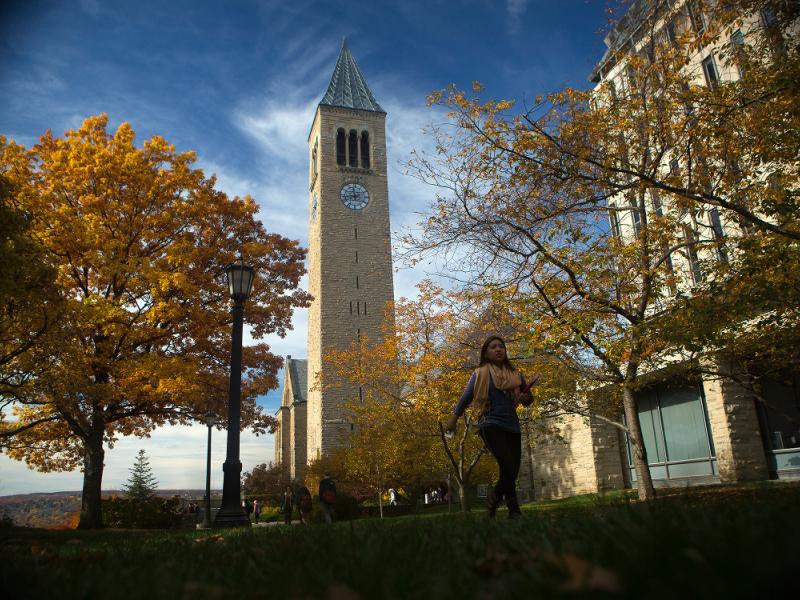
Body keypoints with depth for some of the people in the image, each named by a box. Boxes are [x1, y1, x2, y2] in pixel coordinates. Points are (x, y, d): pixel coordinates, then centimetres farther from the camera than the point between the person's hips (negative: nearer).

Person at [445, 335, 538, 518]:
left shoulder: (515, 374, 14)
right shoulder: (480, 373, 3)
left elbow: (528, 397, 24)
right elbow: (466, 397, 9)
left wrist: (525, 398, 0)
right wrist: (453, 419, 11)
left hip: (512, 427, 5)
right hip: (491, 425, -5)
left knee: (511, 473, 1)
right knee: (509, 468, -21)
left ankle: (493, 500, 25)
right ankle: (514, 510, -2)